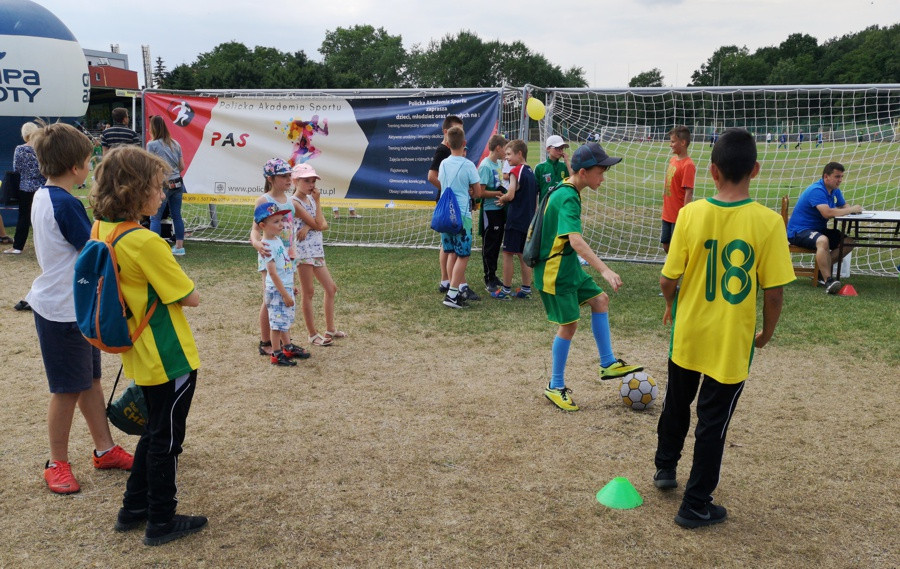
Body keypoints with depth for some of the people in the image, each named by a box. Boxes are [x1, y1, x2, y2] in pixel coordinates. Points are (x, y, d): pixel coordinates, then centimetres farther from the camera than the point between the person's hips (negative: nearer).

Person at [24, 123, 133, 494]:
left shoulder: (42, 196, 8)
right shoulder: (66, 204, -22)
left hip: (64, 304, 9)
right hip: (65, 310, -9)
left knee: (90, 379, 16)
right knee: (68, 389, 3)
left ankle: (105, 449, 26)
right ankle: (57, 464, 18)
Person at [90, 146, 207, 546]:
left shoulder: (100, 231, 0)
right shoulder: (146, 242, -26)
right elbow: (191, 298, -18)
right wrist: (179, 287, 0)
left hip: (142, 358, 8)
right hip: (172, 361, -8)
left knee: (155, 431, 24)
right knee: (166, 439, 8)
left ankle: (133, 509, 35)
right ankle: (161, 523, 23)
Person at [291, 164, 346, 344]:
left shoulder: (310, 199, 11)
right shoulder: (294, 203, -13)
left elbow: (324, 225, 2)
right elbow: (318, 224, -16)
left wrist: (310, 226, -17)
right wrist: (317, 202, -10)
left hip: (317, 250, 8)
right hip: (303, 250, -8)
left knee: (331, 288, 13)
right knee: (308, 292, 0)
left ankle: (330, 329, 25)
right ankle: (313, 334, 9)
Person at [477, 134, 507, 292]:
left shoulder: (499, 163, 10)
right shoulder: (485, 166, -17)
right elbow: (481, 192, -21)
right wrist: (499, 193, -15)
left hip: (500, 209, 8)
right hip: (490, 210, -8)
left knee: (497, 244, 16)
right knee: (489, 246, 1)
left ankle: (493, 275, 28)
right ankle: (489, 280, 10)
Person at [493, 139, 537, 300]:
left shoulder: (516, 171, -12)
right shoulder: (531, 172, 14)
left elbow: (510, 195, -20)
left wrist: (502, 199, -1)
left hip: (515, 220, -8)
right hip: (529, 220, 8)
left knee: (508, 253, 0)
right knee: (523, 254, 14)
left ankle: (506, 290, 4)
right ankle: (526, 289, 17)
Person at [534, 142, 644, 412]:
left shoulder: (566, 192, 8)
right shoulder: (568, 198, -24)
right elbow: (575, 240, -37)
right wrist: (605, 270, -44)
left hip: (568, 266, 10)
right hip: (554, 272, -10)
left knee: (600, 300, 12)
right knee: (569, 324, -3)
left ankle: (608, 364, 21)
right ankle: (555, 387, 11)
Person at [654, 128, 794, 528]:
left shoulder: (691, 214, -13)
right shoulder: (768, 222, -16)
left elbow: (668, 279, -8)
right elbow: (774, 292, -12)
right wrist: (767, 332, 6)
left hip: (687, 335, 2)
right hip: (732, 344, -2)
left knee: (676, 403, 26)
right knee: (713, 423, 11)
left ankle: (665, 467, 44)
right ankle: (696, 506, 22)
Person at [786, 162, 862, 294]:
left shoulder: (835, 190, 11)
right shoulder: (817, 190, -20)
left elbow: (843, 206, 15)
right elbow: (827, 213, -32)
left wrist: (852, 209, -10)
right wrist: (851, 210, -21)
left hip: (818, 229, 10)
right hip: (799, 232, -10)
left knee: (848, 242, -3)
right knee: (823, 240, -38)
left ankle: (822, 270, -2)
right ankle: (828, 280, -42)